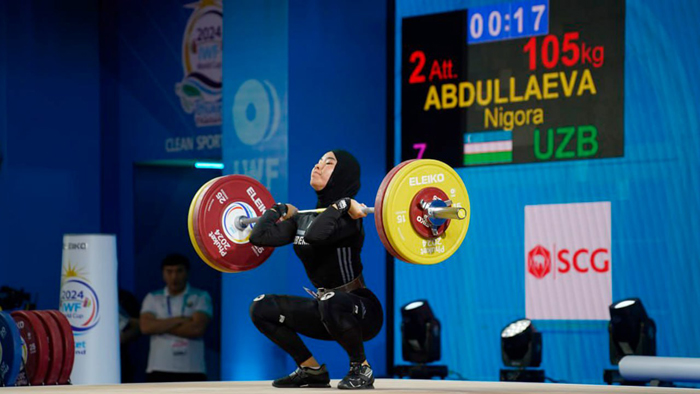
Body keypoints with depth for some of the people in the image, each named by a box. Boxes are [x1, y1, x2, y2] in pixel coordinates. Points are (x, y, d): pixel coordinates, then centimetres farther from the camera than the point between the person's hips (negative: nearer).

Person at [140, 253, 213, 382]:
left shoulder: (201, 297, 5)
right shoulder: (152, 298, 11)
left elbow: (198, 328, -10)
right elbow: (146, 327, -6)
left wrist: (161, 326, -5)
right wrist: (179, 320, -9)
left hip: (192, 371, -1)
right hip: (160, 371, 1)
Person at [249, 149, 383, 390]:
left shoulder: (347, 217, -18)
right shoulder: (305, 218, 5)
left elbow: (315, 234, -39)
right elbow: (259, 236, 0)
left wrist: (343, 204, -28)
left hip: (361, 312, -8)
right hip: (328, 308, 8)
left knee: (331, 301, -40)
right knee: (261, 308, 1)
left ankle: (361, 369, -16)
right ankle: (312, 370, 9)